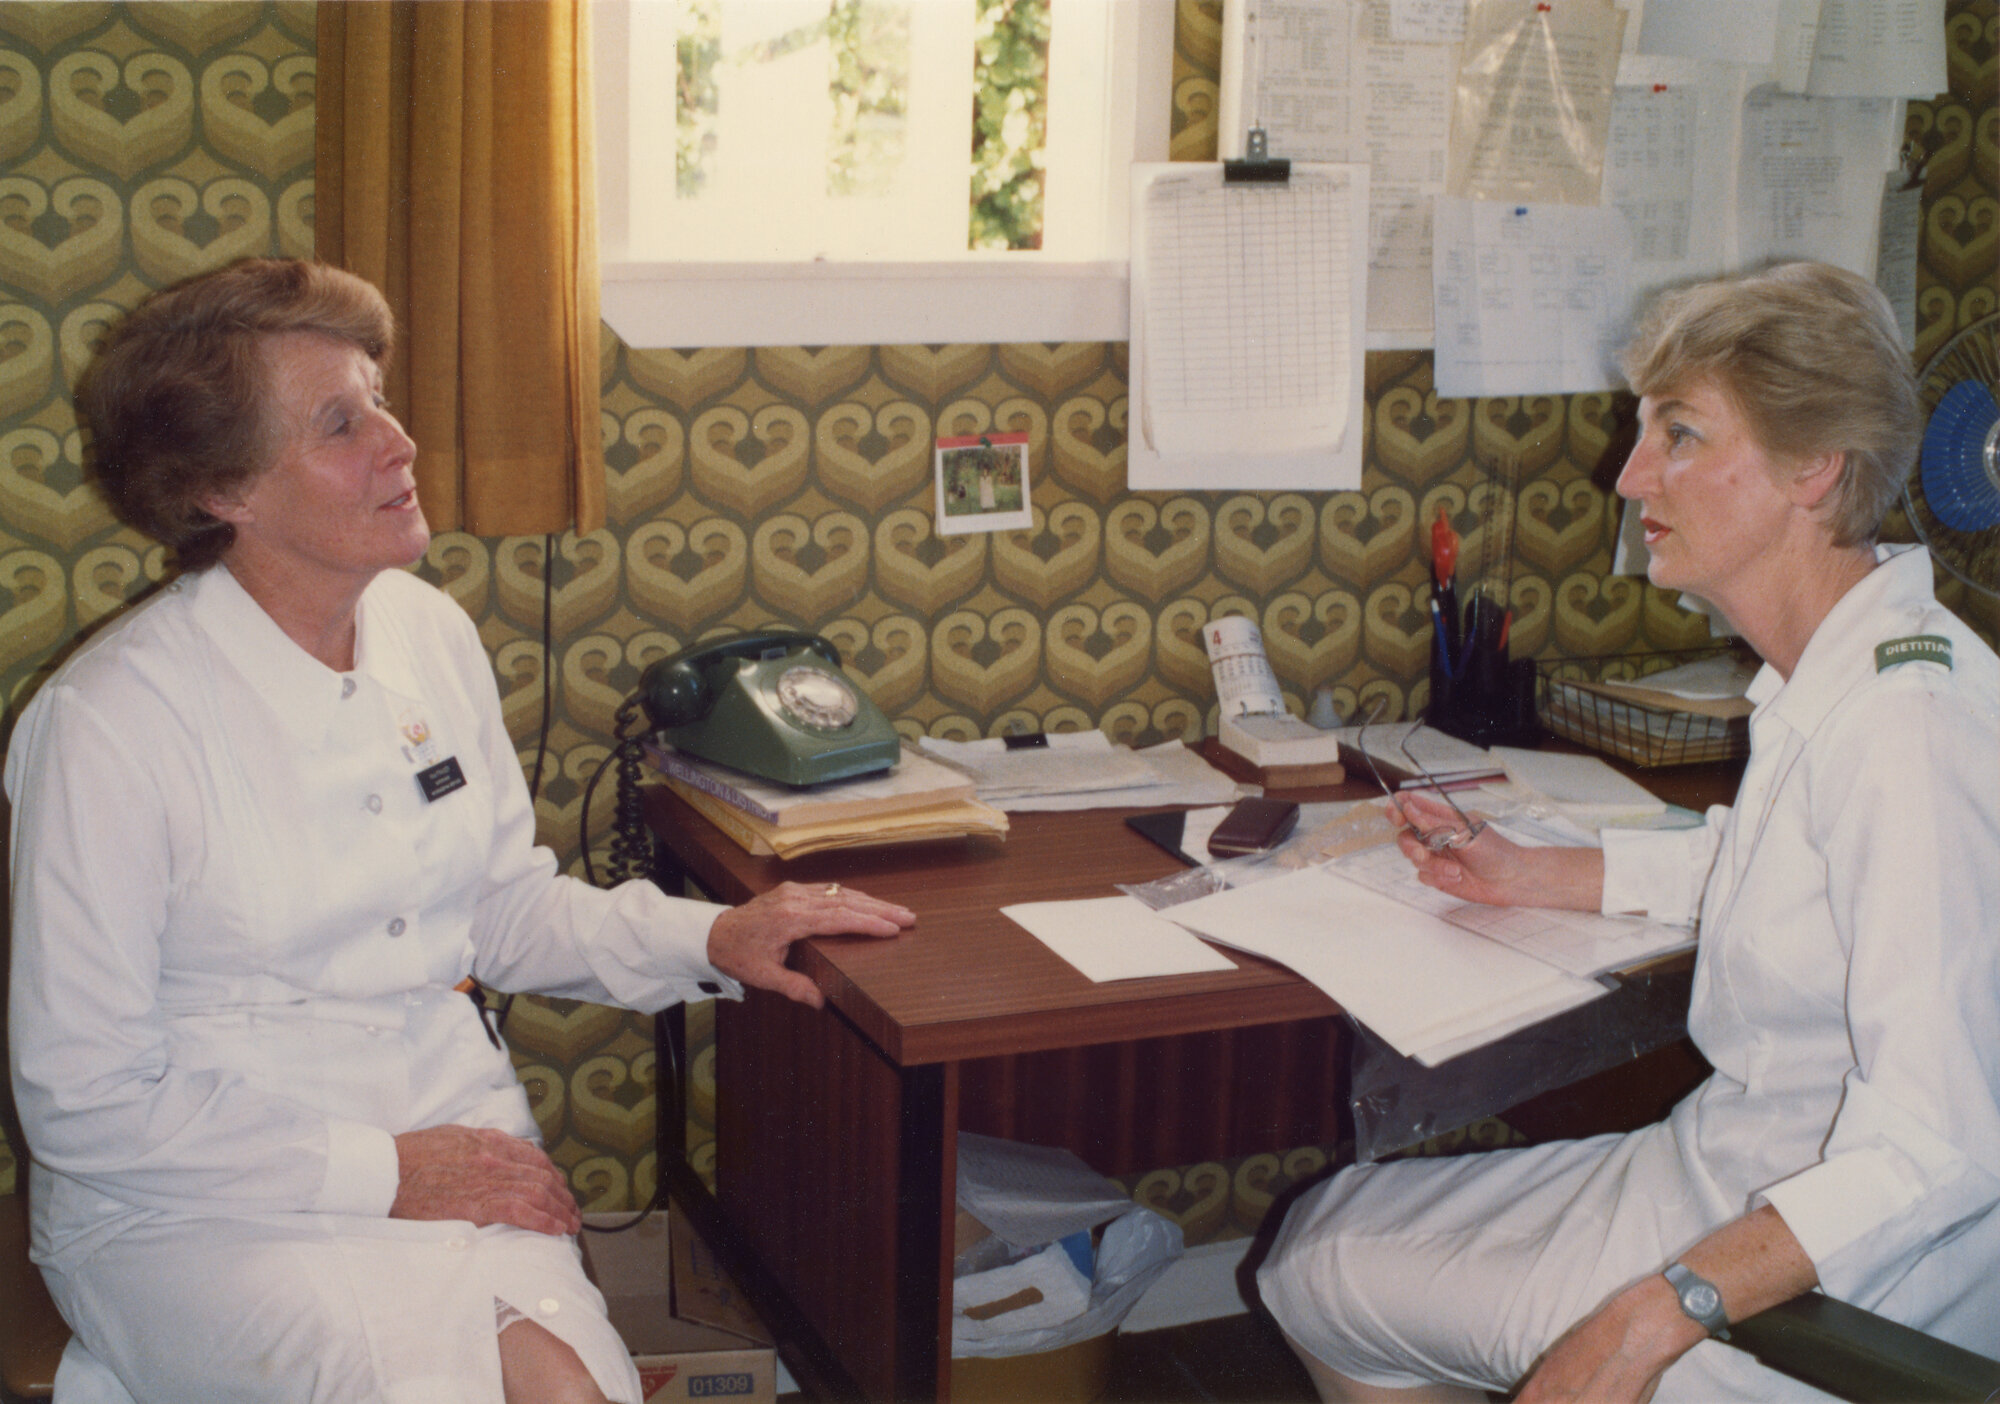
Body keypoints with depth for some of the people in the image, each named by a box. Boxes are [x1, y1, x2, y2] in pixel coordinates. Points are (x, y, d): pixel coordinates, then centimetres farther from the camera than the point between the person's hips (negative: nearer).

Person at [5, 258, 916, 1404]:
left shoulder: (432, 634, 6)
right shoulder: (110, 722, -13)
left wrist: (706, 941, 4)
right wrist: (378, 1172, -15)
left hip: (453, 1127, 4)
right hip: (203, 1192, -4)